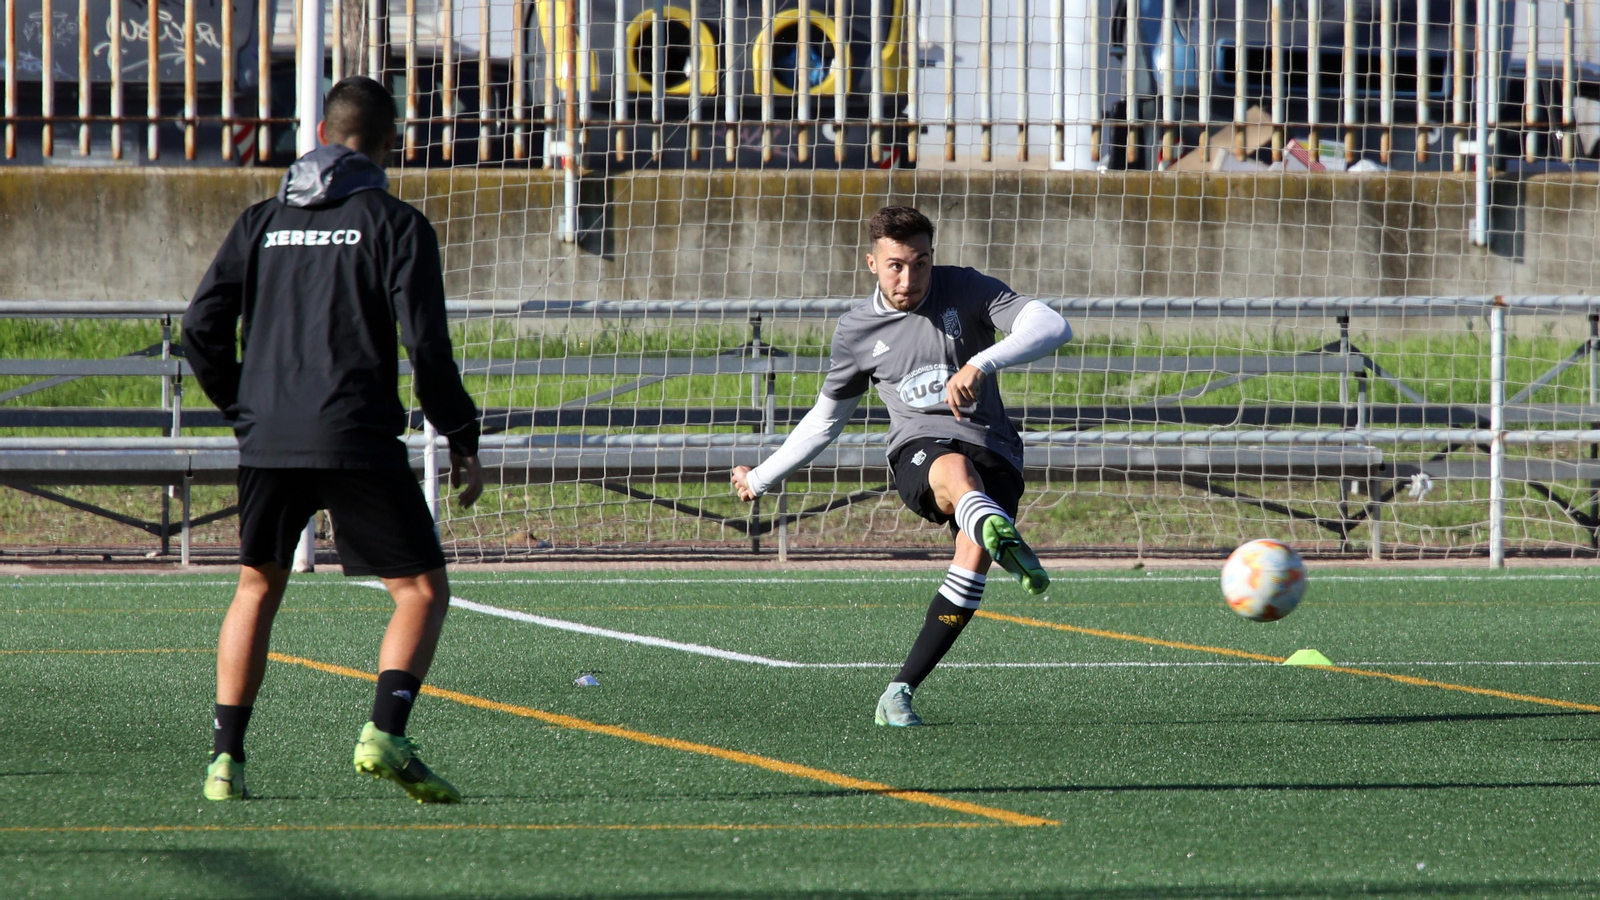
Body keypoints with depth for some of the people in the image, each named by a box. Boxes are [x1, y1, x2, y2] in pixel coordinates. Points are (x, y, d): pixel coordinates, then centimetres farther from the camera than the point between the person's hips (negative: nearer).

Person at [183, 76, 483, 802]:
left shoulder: (263, 220, 12)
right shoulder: (395, 224, 0)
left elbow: (202, 327, 8)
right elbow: (425, 341, -9)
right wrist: (462, 441, -1)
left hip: (267, 442, 4)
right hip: (358, 443, -4)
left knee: (256, 588, 20)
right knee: (422, 591, 3)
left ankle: (226, 756, 11)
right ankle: (385, 734, -18)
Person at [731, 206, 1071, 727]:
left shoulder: (966, 291, 3)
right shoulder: (857, 331, 11)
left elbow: (1052, 327, -10)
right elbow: (826, 419, 27)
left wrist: (982, 363, -26)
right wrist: (762, 478, 33)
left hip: (993, 452, 0)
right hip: (919, 453, 0)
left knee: (974, 556, -29)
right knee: (958, 471, -40)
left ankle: (900, 693, -20)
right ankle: (1004, 538, -78)